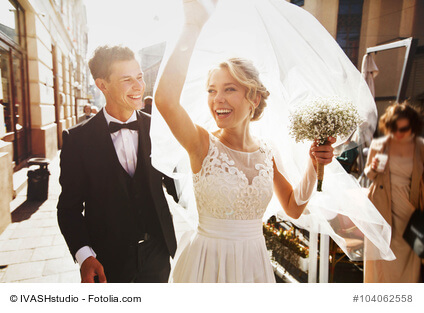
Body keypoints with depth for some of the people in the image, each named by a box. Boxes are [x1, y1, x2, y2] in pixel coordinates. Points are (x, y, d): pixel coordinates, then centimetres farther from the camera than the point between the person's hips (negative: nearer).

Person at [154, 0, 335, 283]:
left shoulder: (267, 151, -3)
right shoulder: (203, 144, -15)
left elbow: (294, 209, 5)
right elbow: (165, 100, -35)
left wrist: (314, 166, -9)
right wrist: (193, 27, -28)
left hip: (254, 265, 4)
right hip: (206, 263, -3)